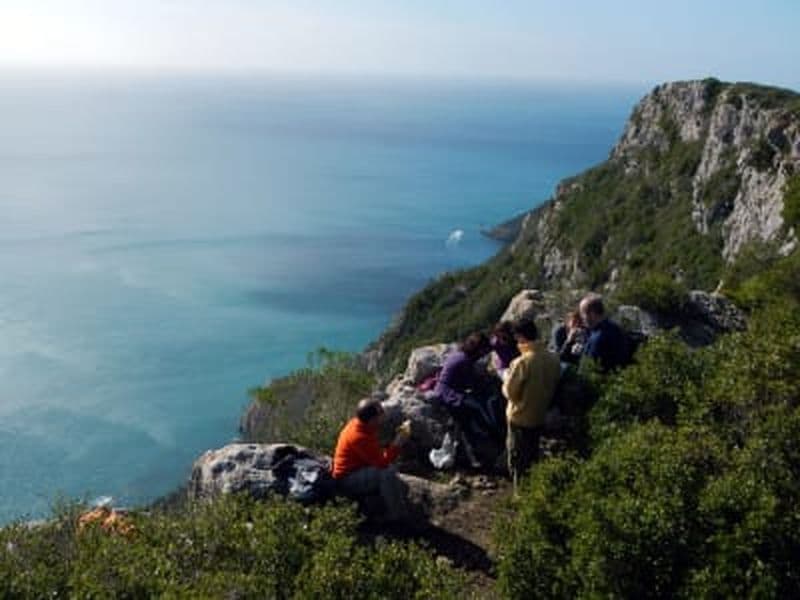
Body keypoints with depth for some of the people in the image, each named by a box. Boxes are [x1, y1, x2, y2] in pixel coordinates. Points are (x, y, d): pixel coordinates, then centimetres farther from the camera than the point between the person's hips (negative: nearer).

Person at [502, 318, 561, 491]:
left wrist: (507, 381, 2)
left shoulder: (522, 362, -25)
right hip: (541, 416, 6)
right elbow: (555, 385, 7)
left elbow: (510, 391, -17)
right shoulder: (554, 359, -6)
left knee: (519, 460, 9)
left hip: (520, 417, -6)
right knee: (533, 457, 23)